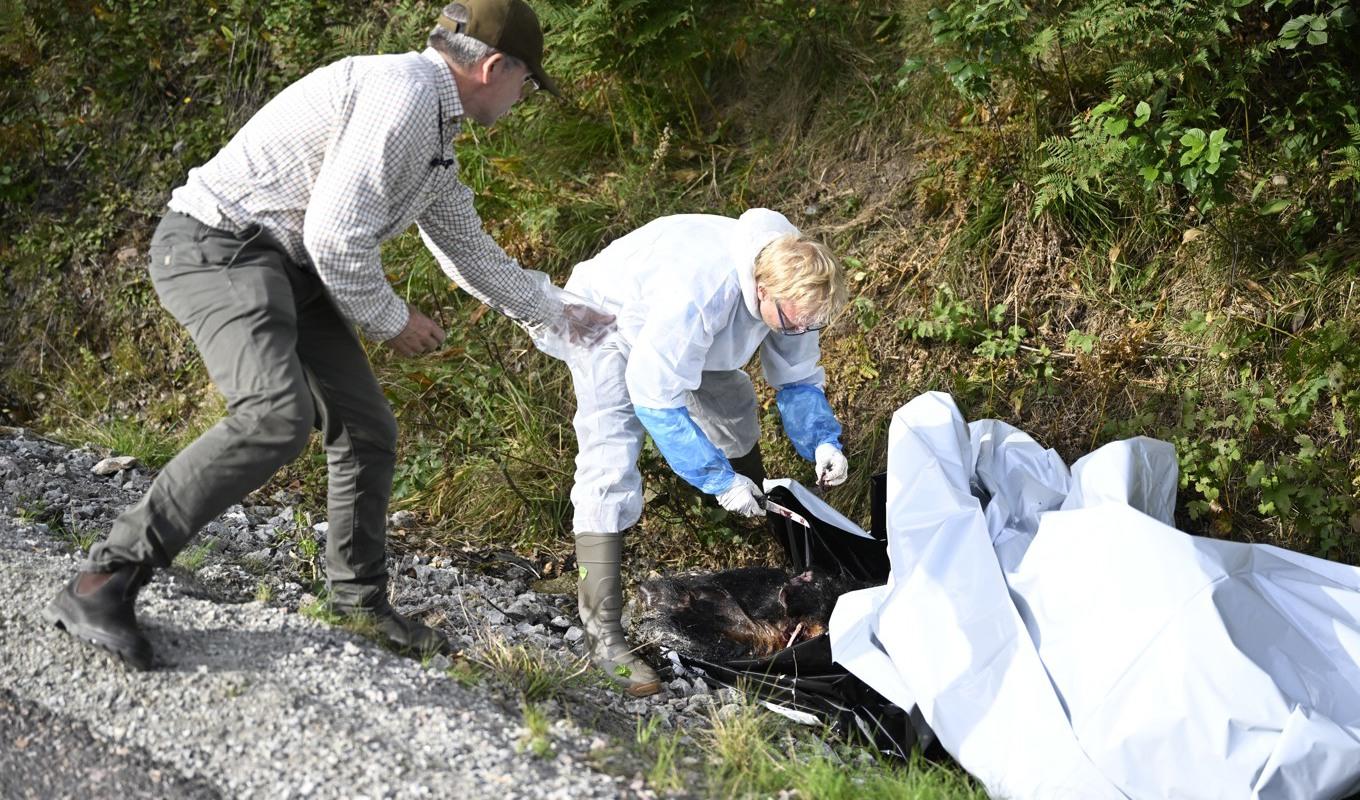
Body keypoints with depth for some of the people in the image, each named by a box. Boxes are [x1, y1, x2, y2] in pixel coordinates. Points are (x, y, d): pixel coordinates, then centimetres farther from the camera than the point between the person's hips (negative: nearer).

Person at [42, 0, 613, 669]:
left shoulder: (435, 137, 17)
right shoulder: (403, 90, -17)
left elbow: (470, 253, 29)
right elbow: (334, 235, -23)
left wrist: (560, 317, 34)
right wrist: (390, 319, -7)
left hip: (289, 266, 10)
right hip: (218, 243, -10)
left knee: (367, 430, 9)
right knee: (276, 415, -30)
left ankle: (361, 603, 25)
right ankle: (102, 585, -24)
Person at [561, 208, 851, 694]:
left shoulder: (792, 287, -19)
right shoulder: (697, 293, -43)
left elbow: (798, 378, -4)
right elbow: (656, 400, -35)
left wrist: (822, 441, -22)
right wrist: (719, 479, -32)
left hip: (672, 330, 8)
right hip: (607, 321, -7)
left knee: (734, 407, 18)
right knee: (611, 466, -18)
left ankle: (757, 508, 47)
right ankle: (603, 634, -18)